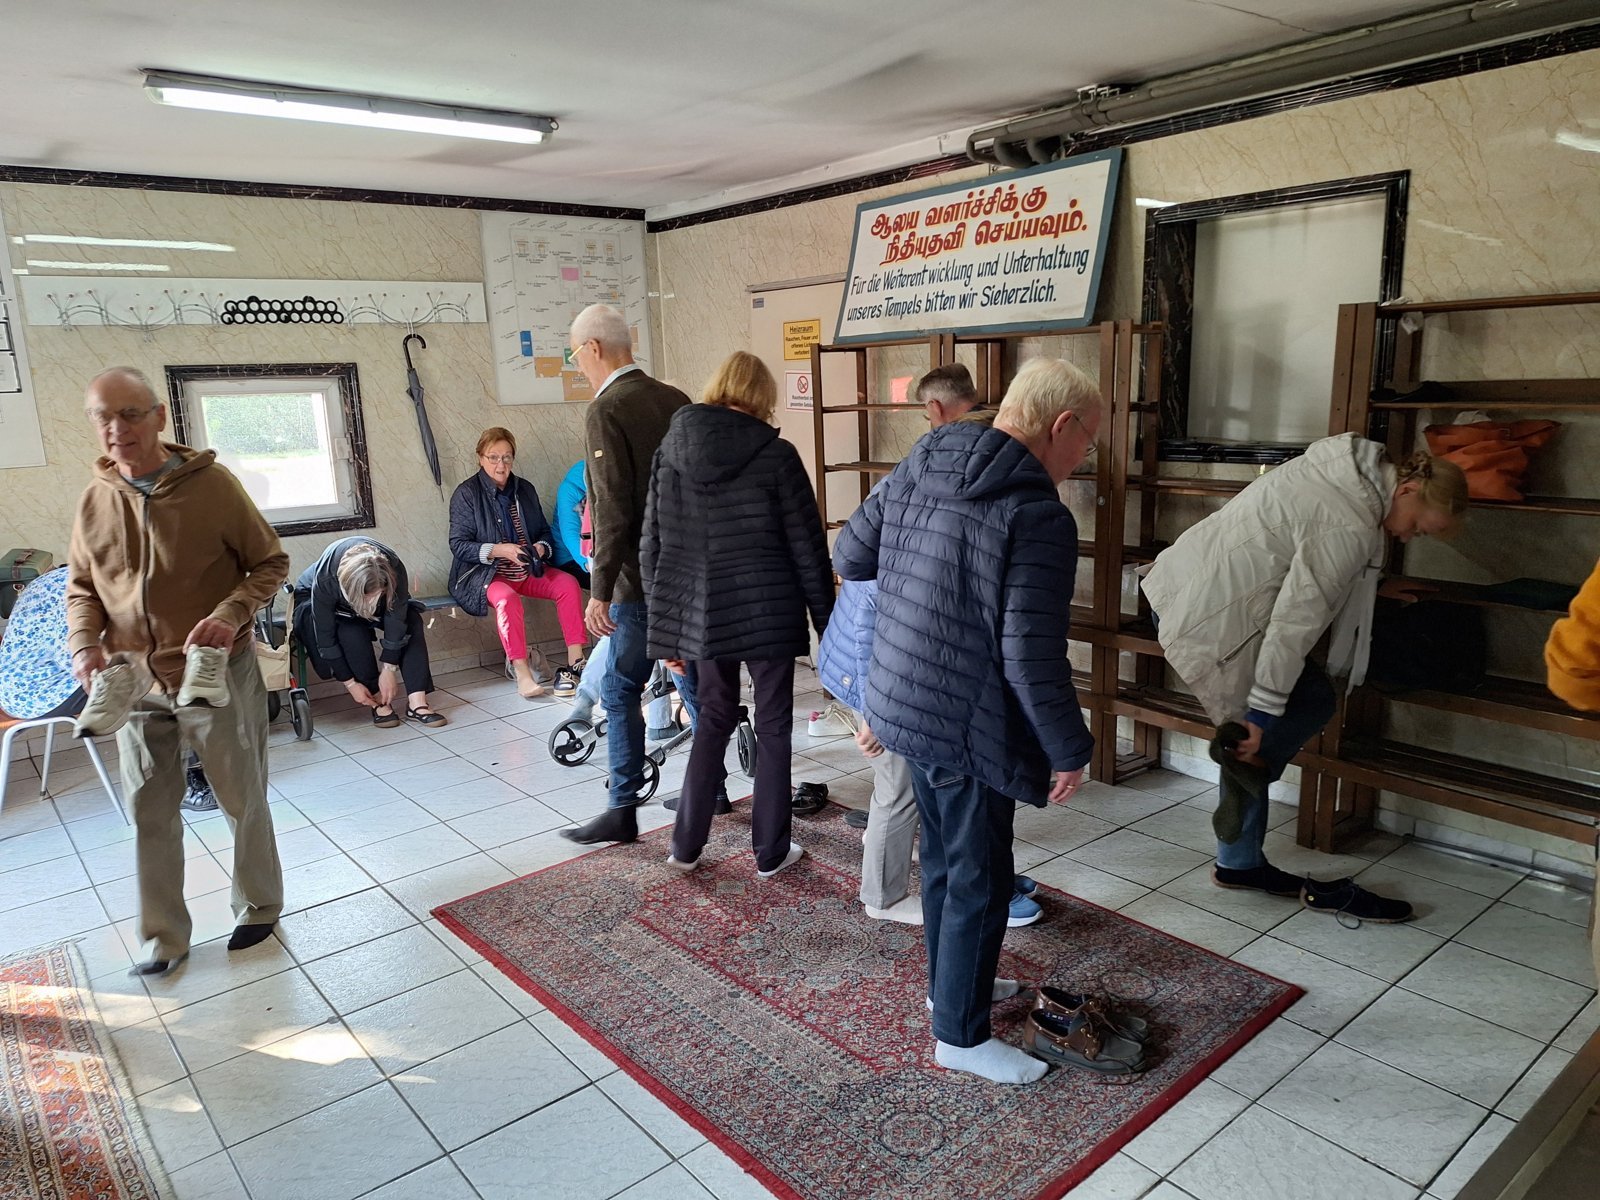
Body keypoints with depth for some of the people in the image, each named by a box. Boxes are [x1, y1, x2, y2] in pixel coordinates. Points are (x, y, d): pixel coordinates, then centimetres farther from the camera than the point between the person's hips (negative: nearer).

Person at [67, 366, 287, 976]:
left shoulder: (211, 484, -12)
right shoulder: (96, 498, 1)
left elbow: (271, 563, -5)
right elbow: (81, 585, 12)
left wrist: (231, 613, -21)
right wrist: (84, 642, -7)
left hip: (216, 674, -4)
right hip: (134, 683, 4)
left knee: (243, 800, 10)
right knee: (148, 811, 11)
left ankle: (259, 906, 32)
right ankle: (163, 937, 27)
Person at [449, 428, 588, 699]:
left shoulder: (524, 489, 11)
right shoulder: (466, 493, -5)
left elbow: (545, 532, 15)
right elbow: (458, 545, -10)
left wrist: (541, 548, -10)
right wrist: (500, 550, -23)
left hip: (526, 571, 5)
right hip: (484, 574, -5)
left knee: (568, 584, -19)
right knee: (507, 598, -36)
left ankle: (575, 662, -19)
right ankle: (522, 674, -36)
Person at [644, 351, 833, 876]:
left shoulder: (670, 451, 3)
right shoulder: (777, 455, -8)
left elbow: (652, 548, 6)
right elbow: (808, 550, -7)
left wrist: (667, 623, 14)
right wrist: (827, 622, 2)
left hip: (701, 614, 4)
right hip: (768, 613, -4)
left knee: (713, 717, 21)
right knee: (773, 727, 11)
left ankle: (686, 844, 25)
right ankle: (771, 852, 21)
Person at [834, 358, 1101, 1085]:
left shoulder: (917, 466, 1)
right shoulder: (1038, 516, -22)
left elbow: (848, 558, 9)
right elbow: (1031, 659, -23)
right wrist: (1070, 750, -10)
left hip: (905, 703, 8)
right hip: (967, 724, -8)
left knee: (944, 856, 24)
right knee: (979, 881, 9)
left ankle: (950, 982, 44)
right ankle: (962, 1036, 26)